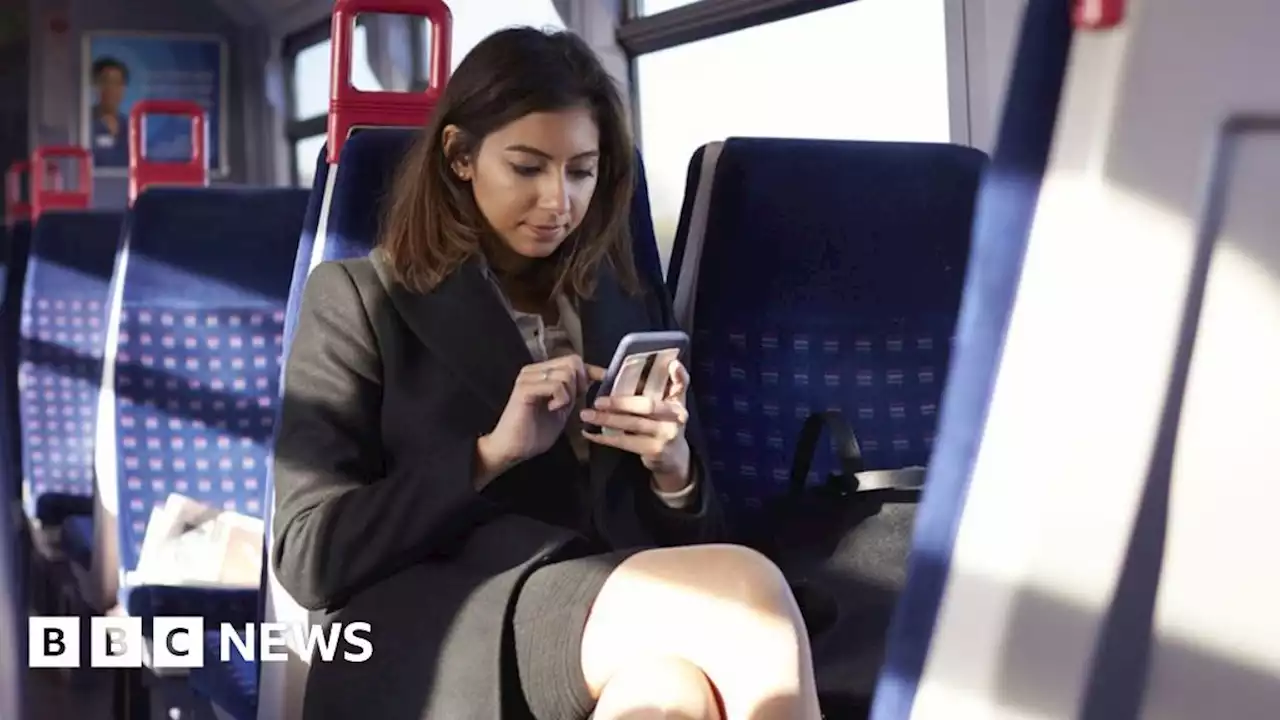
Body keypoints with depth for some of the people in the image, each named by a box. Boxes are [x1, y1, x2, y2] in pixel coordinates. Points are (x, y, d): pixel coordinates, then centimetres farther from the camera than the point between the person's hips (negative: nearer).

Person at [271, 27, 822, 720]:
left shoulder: (632, 308, 21)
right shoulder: (361, 298, 9)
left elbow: (682, 544, 19)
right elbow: (310, 558, 0)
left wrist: (671, 466, -4)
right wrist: (491, 452, -10)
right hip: (420, 653, -3)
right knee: (743, 591, -31)